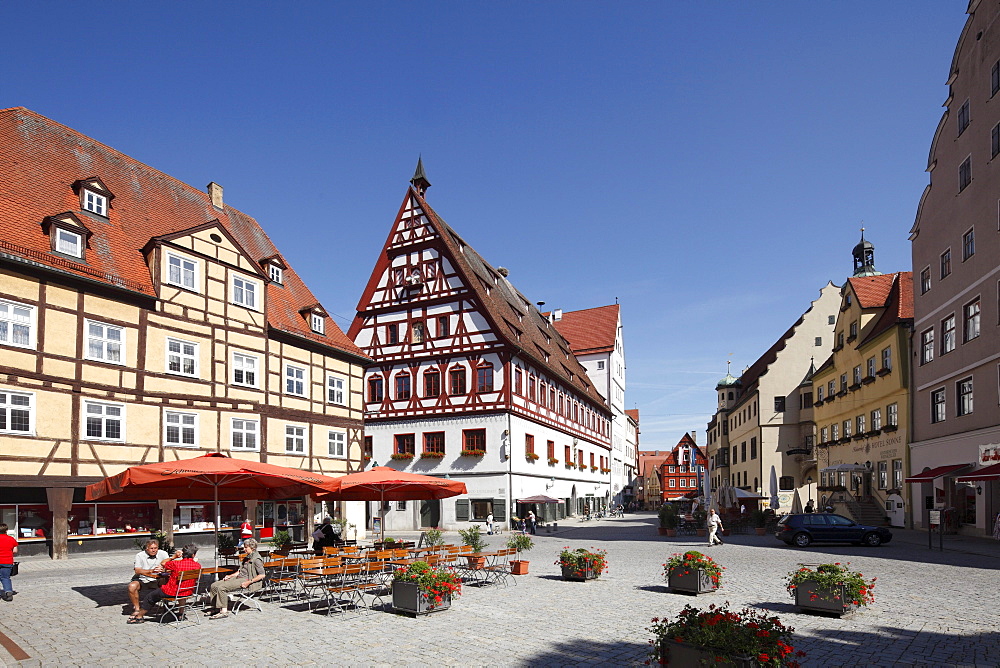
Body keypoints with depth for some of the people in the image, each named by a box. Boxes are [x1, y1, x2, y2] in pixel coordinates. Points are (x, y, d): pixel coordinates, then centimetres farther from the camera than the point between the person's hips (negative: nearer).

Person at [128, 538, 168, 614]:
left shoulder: (163, 554, 0)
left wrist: (162, 569, -30)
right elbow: (137, 571, -14)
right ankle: (136, 608, -7)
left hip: (156, 580, 0)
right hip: (141, 579, 0)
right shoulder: (140, 555, -3)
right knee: (132, 586, -30)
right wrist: (151, 571, -30)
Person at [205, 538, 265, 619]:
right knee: (214, 585, 1)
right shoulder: (247, 558, 18)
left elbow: (262, 575, -17)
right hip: (238, 577, 10)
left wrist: (248, 582, -20)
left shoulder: (257, 559, -12)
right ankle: (214, 607, 14)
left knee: (222, 587, -25)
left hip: (246, 580, -10)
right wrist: (230, 576, 11)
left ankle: (224, 611, -18)